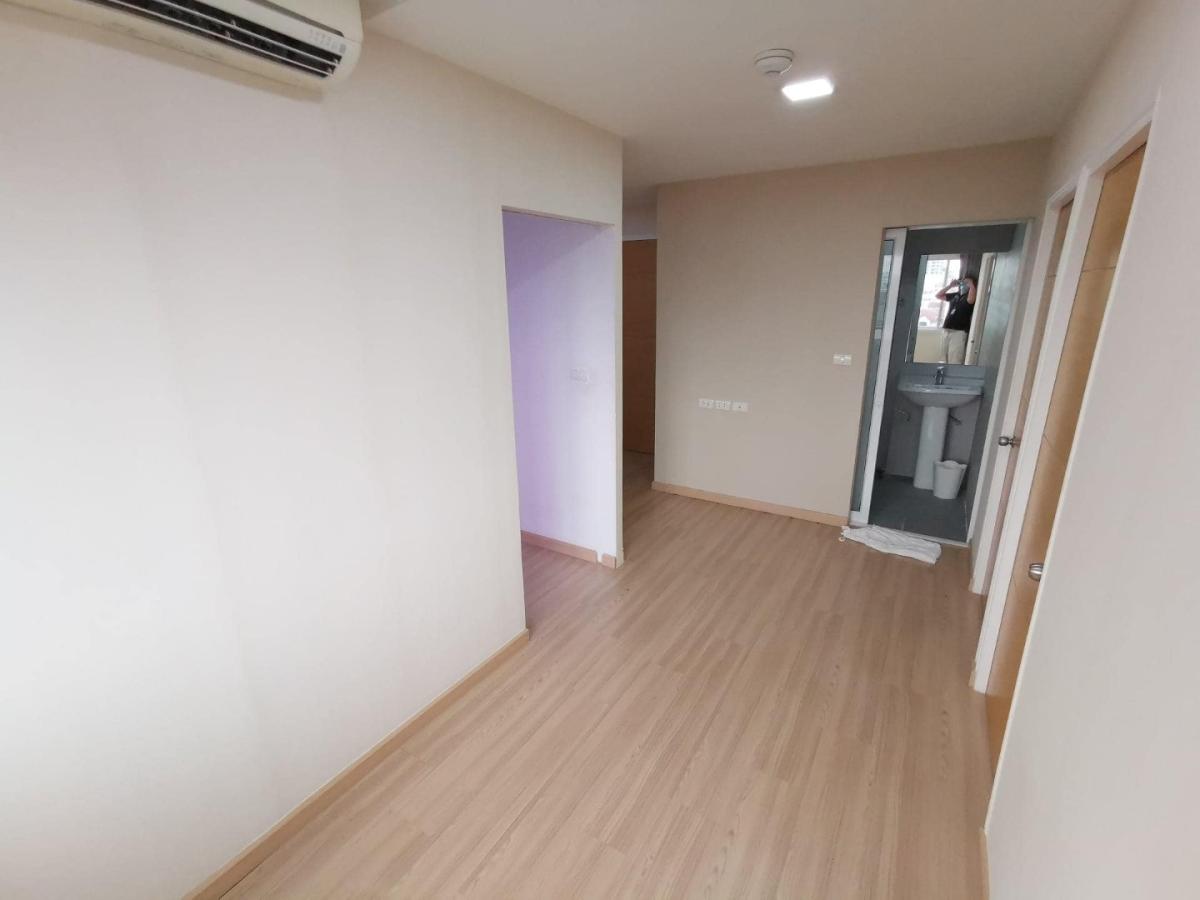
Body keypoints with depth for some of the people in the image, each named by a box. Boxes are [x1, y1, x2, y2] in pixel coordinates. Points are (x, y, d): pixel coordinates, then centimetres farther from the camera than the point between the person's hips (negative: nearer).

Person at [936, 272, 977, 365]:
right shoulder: (955, 295, 17)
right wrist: (950, 285, 12)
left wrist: (971, 285, -14)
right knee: (945, 359, 11)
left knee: (954, 361, -13)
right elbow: (939, 296, 23)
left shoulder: (970, 295, -1)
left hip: (959, 331, -6)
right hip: (946, 330, 7)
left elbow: (970, 300, -26)